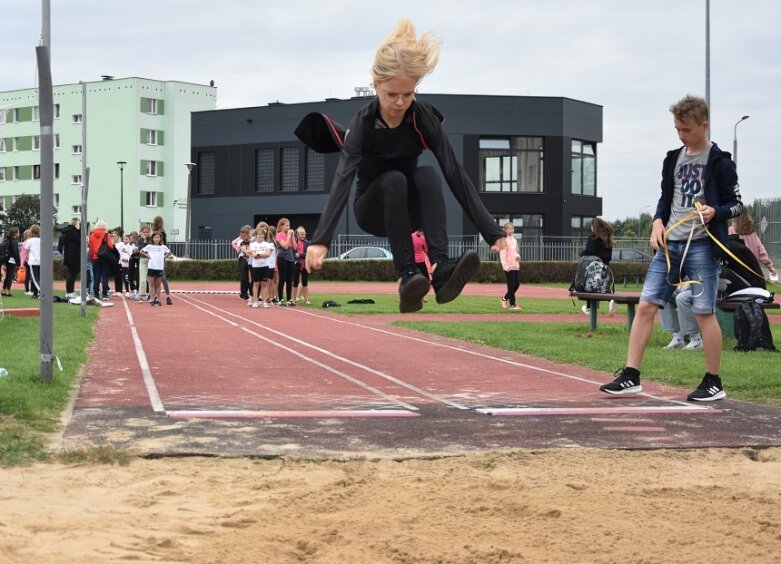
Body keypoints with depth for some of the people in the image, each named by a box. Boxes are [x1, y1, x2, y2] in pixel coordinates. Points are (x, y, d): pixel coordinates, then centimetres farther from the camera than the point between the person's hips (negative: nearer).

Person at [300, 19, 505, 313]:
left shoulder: (424, 118, -17)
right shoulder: (363, 123, -23)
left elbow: (455, 173, -23)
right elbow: (342, 180, -37)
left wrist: (493, 233, -33)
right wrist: (321, 239, -52)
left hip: (408, 207, 2)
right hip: (374, 209, -2)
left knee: (427, 175, -31)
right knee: (394, 180, -34)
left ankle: (441, 271, -45)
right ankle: (406, 276, -41)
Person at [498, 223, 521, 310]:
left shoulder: (514, 240, 15)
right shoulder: (504, 240, -7)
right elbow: (502, 254, -12)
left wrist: (518, 256, 0)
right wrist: (505, 266, -19)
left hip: (516, 266, 7)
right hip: (509, 267, -7)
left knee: (517, 284, 7)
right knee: (511, 285, -5)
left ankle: (505, 298, 25)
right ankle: (512, 304, 0)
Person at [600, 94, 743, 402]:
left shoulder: (719, 162, -4)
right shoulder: (674, 159, 13)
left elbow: (736, 204, -2)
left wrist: (715, 211, -22)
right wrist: (658, 222, 3)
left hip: (701, 245, -6)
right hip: (670, 243, 6)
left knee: (704, 313, -3)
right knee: (645, 305, -1)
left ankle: (713, 383, 9)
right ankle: (630, 376, 2)